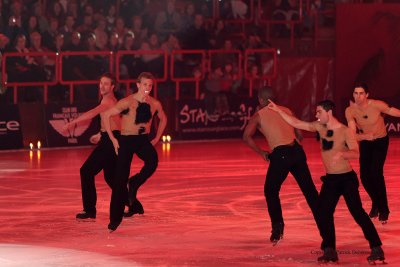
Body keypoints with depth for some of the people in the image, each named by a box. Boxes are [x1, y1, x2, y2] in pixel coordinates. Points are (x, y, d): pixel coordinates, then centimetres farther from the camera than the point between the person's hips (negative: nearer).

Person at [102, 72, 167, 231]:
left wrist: (156, 138, 12)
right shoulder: (127, 102, -14)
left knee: (153, 161, -30)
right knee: (120, 179, -5)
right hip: (126, 140, -3)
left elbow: (163, 119, 21)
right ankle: (115, 218, 5)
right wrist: (113, 139, -10)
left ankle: (134, 184, -1)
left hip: (143, 140, 3)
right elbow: (106, 116, -13)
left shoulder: (155, 104, 0)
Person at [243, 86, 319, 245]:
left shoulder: (259, 115, 7)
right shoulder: (286, 111, 18)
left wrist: (261, 153, 4)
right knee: (309, 190, 10)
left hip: (280, 155, -4)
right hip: (297, 151, 4)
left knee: (271, 191, 14)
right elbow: (299, 132, 17)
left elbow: (247, 136, -3)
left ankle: (278, 227, 4)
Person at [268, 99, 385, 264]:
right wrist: (278, 110, 6)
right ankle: (330, 251, 8)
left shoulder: (345, 131, -14)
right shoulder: (320, 127, 4)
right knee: (323, 214, -1)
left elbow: (356, 153, -24)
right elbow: (295, 123, 9)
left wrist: (341, 153, -42)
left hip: (347, 178, -6)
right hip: (330, 179, 6)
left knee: (357, 212, -13)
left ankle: (376, 248, -10)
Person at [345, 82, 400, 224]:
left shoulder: (377, 105, -29)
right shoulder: (350, 111, -22)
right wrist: (364, 136, -48)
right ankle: (376, 204, 27)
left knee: (376, 173, -18)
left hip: (381, 141, -3)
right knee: (364, 176, -2)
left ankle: (384, 210, -4)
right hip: (365, 142, 3)